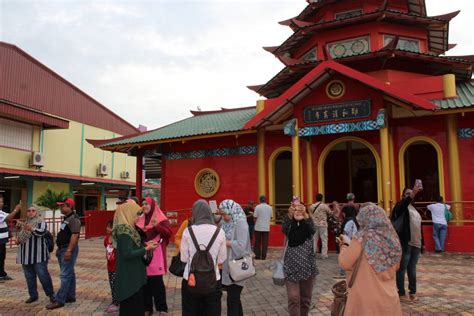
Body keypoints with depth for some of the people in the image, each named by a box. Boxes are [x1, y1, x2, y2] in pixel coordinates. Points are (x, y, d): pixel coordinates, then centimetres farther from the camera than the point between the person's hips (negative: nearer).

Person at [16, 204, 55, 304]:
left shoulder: (41, 222, -6)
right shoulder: (25, 224, 15)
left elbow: (42, 232, -27)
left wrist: (32, 229, -46)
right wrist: (18, 240, 6)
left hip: (38, 254, -7)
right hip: (26, 255, 7)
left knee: (43, 275, -6)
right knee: (29, 276, 12)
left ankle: (51, 294, 7)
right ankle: (33, 295, 24)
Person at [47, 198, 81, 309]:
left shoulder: (74, 219, -16)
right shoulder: (66, 218, 17)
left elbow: (75, 235, -24)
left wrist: (69, 250, -27)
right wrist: (59, 249, 21)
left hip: (69, 249, -10)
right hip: (63, 249, 10)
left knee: (65, 275, -8)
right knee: (69, 274, 14)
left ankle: (60, 300, -5)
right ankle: (70, 296, 22)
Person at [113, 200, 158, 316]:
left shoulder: (127, 229, 8)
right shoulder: (125, 231, -21)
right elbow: (128, 254, -24)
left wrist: (144, 245, 5)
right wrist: (146, 249, -16)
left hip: (131, 274, 9)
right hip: (129, 276, -9)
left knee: (135, 304, 18)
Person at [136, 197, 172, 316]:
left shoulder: (161, 219, -4)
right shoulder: (140, 220, 12)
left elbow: (169, 232, -15)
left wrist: (157, 226, -27)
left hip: (156, 255, -5)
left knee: (157, 283, -2)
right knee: (145, 282, 10)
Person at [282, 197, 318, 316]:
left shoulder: (307, 224, 1)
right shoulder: (290, 225, 0)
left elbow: (313, 230, -22)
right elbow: (284, 229, -24)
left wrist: (305, 215, -40)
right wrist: (289, 214, -42)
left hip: (308, 267, 1)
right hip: (291, 267, -1)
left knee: (305, 298, 13)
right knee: (293, 298, -7)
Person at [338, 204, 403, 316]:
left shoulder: (362, 237, -16)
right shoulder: (392, 239, 2)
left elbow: (345, 263, -10)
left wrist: (345, 244, 6)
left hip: (366, 299, -5)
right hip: (389, 297, 6)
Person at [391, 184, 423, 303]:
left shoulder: (415, 209, 19)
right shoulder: (401, 206, -2)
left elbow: (419, 226, 20)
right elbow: (402, 206, -29)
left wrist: (422, 242, 16)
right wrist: (412, 194, -42)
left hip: (416, 243, 7)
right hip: (405, 243, -7)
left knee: (412, 268, 13)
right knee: (402, 268, -2)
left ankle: (413, 292, 21)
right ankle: (401, 293, 4)